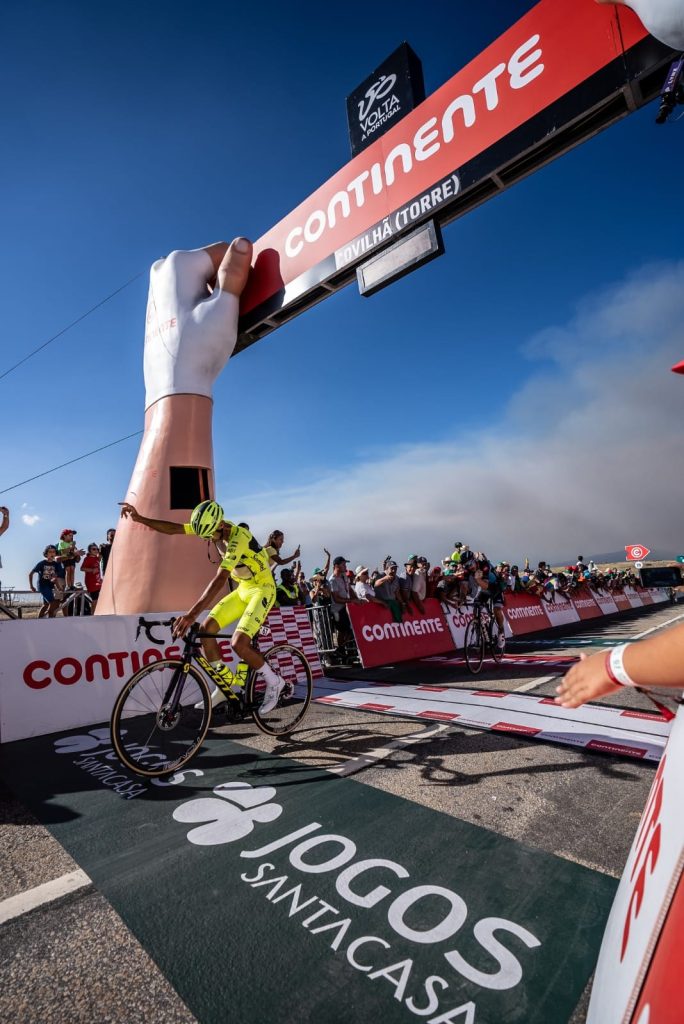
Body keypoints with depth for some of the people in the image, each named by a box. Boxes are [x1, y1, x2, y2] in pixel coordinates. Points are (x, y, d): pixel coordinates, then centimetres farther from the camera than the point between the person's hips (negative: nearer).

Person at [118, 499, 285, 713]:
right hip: (243, 589, 8)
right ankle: (227, 685, 12)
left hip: (262, 590, -8)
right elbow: (172, 529, -7)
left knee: (239, 643, -21)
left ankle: (274, 682, 4)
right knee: (206, 628, -3)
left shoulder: (238, 538, -31)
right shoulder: (212, 527, -6)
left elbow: (220, 579, -41)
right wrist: (140, 518, -19)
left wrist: (191, 614, -47)